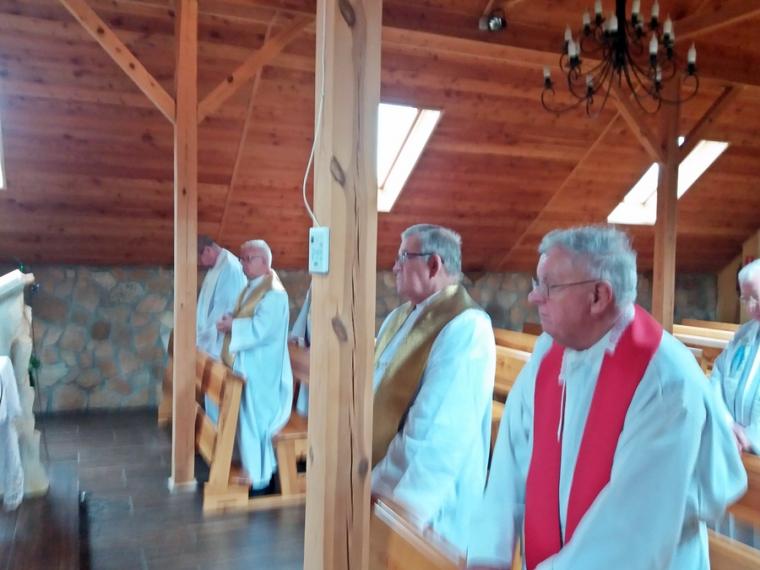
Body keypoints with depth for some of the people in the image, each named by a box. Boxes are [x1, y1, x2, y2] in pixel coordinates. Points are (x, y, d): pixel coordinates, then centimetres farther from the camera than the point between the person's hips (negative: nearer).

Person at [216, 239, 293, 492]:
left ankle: (258, 477, 12)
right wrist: (230, 319, -3)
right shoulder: (250, 289, 14)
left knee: (254, 422, -1)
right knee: (249, 421, 16)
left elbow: (260, 329, -26)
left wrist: (231, 326, -15)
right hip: (246, 366, 9)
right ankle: (256, 471, 28)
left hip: (260, 371, -9)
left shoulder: (273, 293, -17)